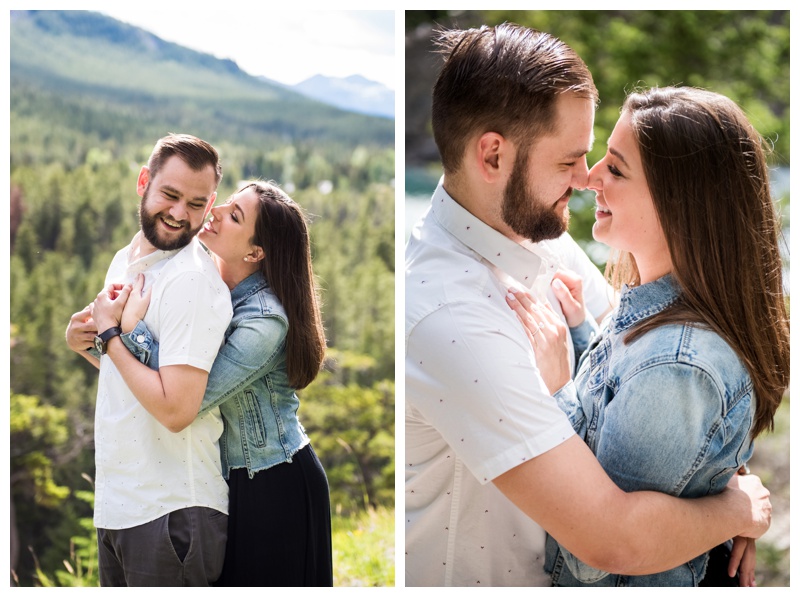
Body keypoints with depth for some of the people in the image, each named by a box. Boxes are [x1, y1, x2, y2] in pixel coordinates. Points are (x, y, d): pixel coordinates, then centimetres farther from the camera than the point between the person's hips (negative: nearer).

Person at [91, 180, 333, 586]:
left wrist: (126, 326, -25)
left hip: (275, 491, -8)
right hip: (233, 478, 8)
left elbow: (176, 410, -31)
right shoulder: (212, 288, 1)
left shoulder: (264, 320, -26)